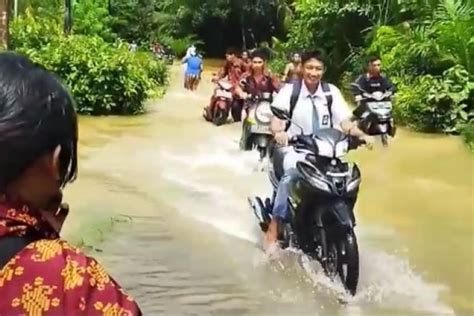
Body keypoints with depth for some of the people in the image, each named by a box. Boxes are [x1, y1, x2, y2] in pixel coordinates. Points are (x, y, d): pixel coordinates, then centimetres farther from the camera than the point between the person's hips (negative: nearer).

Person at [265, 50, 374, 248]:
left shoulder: (331, 92, 4)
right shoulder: (289, 91, -2)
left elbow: (344, 121, -5)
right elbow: (276, 119, -14)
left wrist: (361, 135, -24)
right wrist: (278, 132, -38)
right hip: (295, 148, -3)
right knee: (291, 173, -33)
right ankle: (274, 226, -31)